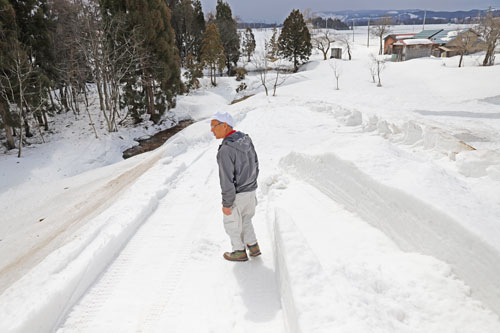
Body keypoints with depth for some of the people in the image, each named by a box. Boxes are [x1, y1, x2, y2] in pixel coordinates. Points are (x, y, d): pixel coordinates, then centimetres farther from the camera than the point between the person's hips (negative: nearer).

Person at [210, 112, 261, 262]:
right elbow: (255, 165, 7)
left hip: (236, 195, -7)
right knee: (245, 219, 29)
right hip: (251, 191, 7)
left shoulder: (225, 150, -29)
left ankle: (240, 252, 34)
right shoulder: (246, 139, -4)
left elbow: (227, 180, -26)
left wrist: (226, 204, -15)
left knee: (232, 224, 17)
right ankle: (253, 247, 38)